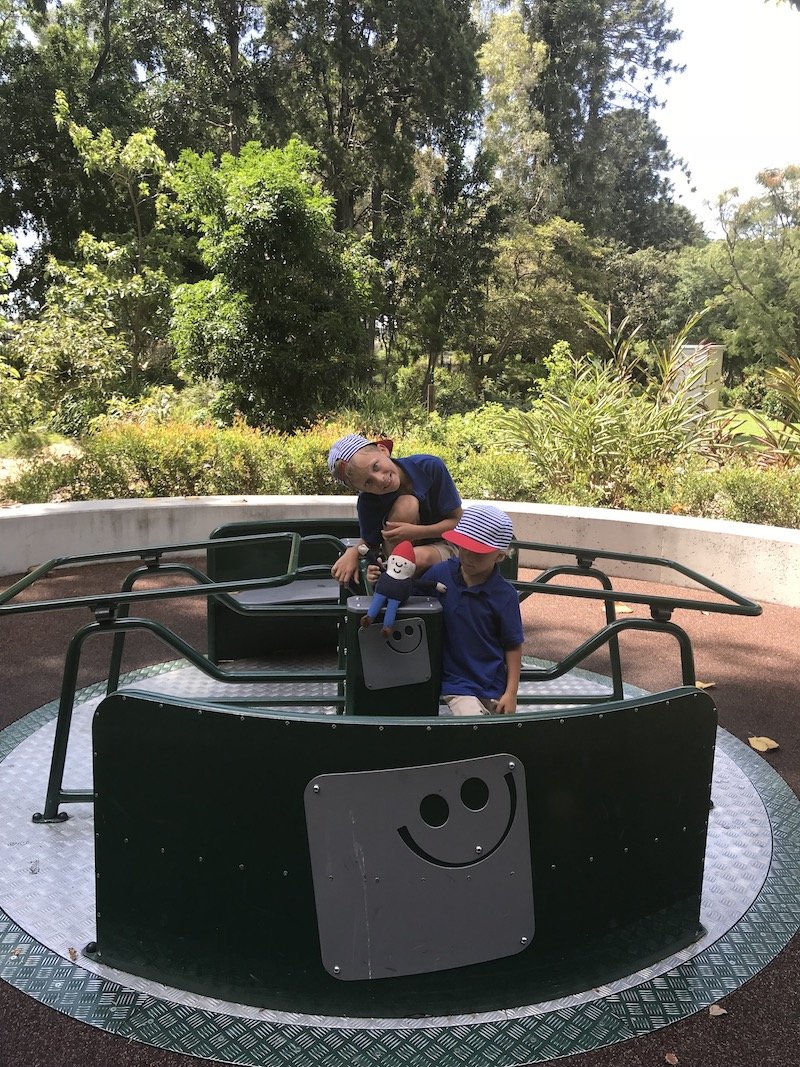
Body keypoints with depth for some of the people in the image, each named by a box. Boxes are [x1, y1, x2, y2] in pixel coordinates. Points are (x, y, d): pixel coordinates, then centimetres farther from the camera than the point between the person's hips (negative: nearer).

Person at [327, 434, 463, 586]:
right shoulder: (367, 503, -19)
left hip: (444, 545, -1)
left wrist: (416, 532, -28)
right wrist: (353, 552, -29)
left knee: (420, 557, -39)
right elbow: (369, 544, -6)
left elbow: (458, 521, -14)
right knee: (406, 505, -31)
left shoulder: (431, 466, -21)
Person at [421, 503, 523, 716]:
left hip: (494, 685, 1)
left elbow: (513, 646, -5)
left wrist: (511, 693, -6)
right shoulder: (440, 574, -7)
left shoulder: (505, 595, -11)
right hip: (456, 682, -1)